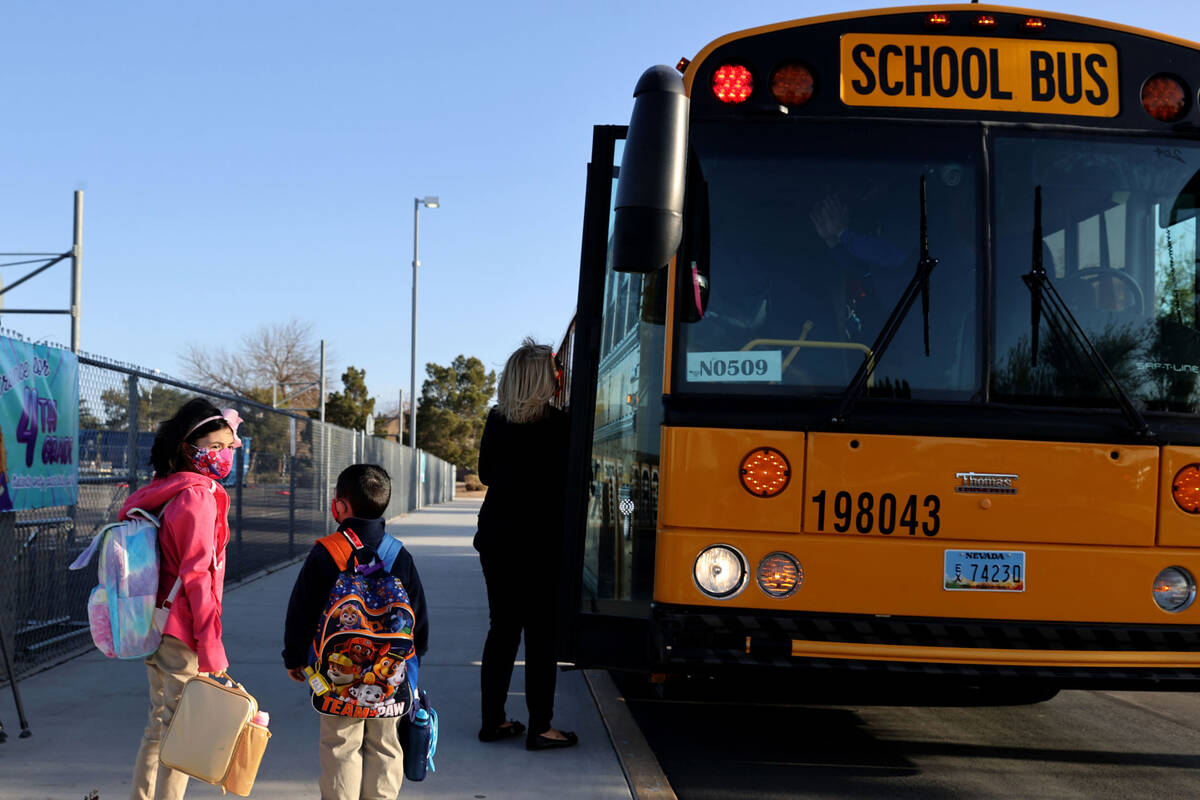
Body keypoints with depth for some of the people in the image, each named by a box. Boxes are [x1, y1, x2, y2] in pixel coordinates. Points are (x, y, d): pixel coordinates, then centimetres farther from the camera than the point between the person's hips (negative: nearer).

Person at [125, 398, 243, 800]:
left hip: (155, 628, 9)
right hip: (184, 635, -9)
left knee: (159, 726, 19)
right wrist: (212, 649, -18)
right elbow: (197, 575, -20)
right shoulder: (198, 495, -17)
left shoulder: (162, 491, 11)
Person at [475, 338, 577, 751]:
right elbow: (567, 482, -8)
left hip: (495, 535, 6)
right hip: (537, 540, -5)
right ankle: (539, 728, 2)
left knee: (503, 628, 13)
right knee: (541, 633, 0)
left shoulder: (496, 420, 5)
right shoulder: (555, 423, -12)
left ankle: (493, 720, 15)